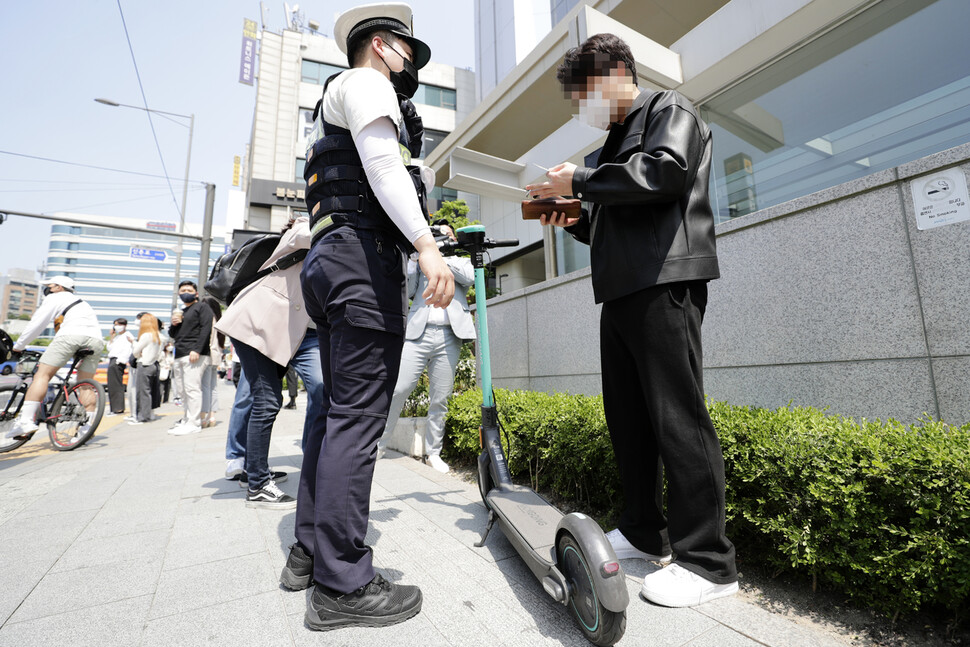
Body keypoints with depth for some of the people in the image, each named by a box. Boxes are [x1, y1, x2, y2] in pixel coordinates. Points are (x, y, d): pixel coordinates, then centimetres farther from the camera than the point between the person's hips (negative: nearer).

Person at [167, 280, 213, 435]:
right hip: (179, 355, 8)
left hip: (194, 355, -8)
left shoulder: (202, 308, 3)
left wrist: (196, 350, -20)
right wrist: (173, 324, 6)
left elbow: (206, 329, -10)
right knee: (183, 390, 9)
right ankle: (187, 419, 17)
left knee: (192, 388, -12)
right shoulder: (180, 312, 27)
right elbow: (172, 335, 29)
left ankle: (194, 423, -12)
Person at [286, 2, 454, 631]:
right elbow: (381, 161, -13)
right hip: (364, 254, -10)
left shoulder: (337, 100, 37)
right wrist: (426, 243, -24)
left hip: (330, 260, 10)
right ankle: (343, 584, -3)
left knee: (337, 411, 10)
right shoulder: (365, 80, 7)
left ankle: (310, 552, 20)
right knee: (357, 418, -12)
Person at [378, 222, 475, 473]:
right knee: (397, 389, -8)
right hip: (417, 333, 0)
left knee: (440, 399, 3)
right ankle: (378, 444, 10)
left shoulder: (459, 260, 19)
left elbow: (469, 278, -3)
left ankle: (433, 452, 16)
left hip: (449, 337, 1)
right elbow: (407, 290, 6)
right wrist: (413, 257, -2)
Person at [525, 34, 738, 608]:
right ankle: (644, 533, 21)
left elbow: (665, 171, -15)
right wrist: (574, 222, 12)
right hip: (622, 291, 9)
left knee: (677, 416, -10)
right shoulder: (617, 140, 30)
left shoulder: (670, 110, 8)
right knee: (627, 415, 8)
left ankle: (708, 561, 2)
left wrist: (578, 182, -8)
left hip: (664, 285, -9)